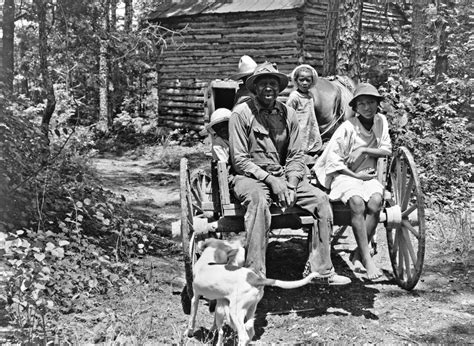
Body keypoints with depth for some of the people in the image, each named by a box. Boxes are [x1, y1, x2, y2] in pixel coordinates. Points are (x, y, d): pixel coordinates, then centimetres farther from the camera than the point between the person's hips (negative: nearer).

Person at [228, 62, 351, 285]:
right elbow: (239, 160, -11)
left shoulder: (287, 114, 8)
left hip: (283, 176, 5)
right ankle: (255, 273, -36)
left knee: (321, 199, -13)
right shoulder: (241, 113, -7)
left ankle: (320, 269, -7)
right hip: (249, 176, -5)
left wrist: (291, 182, -10)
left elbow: (296, 156, 8)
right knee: (258, 200, -38)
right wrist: (270, 179, -18)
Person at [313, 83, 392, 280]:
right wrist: (355, 175, -12)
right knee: (357, 202, -34)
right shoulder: (347, 128, -9)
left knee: (375, 200, -29)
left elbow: (387, 150, 3)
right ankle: (367, 258, -30)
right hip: (344, 175, -4)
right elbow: (332, 160, -9)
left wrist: (364, 150, -11)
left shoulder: (381, 121, 6)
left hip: (369, 176, 4)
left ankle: (358, 254, -17)